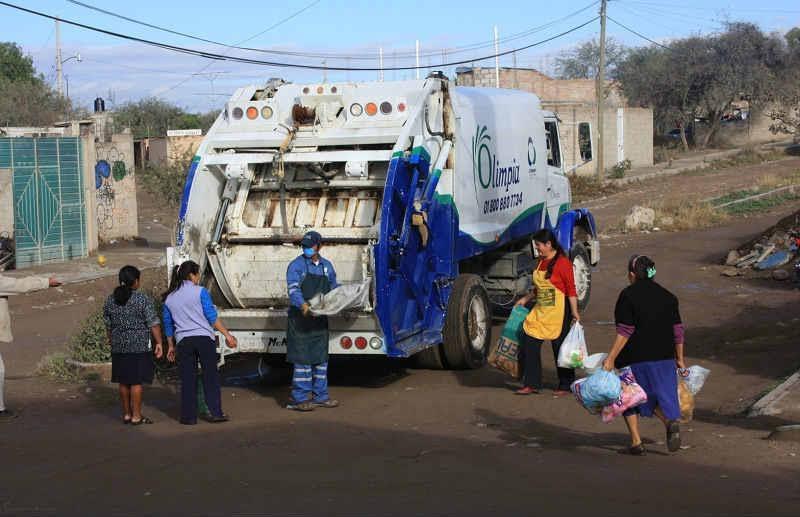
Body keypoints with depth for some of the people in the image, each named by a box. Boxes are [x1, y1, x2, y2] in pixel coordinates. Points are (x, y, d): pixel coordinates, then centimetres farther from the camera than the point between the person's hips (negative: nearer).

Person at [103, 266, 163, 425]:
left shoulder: (110, 300, 5)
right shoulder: (143, 299, -10)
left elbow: (108, 324, 13)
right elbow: (153, 323, -11)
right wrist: (158, 343, -5)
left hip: (119, 347, 5)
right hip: (140, 346, -5)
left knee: (123, 382, 12)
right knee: (136, 382, -1)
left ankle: (126, 414, 19)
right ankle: (136, 416, 2)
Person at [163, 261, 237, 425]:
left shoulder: (169, 298, 9)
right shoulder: (200, 292, -4)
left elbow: (168, 325, 14)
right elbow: (212, 317, -8)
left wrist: (171, 346, 22)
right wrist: (227, 335, -3)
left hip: (183, 341, 3)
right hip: (204, 338, -3)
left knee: (188, 379, 7)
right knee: (211, 376, 4)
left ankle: (189, 416, 8)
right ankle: (215, 413, 5)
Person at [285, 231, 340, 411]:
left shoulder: (327, 266, 12)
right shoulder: (296, 265, -7)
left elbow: (335, 288, 21)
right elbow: (293, 289, -21)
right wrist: (303, 304, -39)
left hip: (319, 319, 6)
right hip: (300, 319, -6)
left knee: (321, 358, 10)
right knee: (303, 359, -5)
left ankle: (320, 396, 19)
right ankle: (299, 398, 0)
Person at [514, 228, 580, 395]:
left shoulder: (562, 262, -13)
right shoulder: (542, 261, 12)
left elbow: (571, 289, -15)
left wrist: (574, 312, -18)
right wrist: (526, 299, 21)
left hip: (558, 311, -8)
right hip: (540, 311, 8)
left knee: (560, 348, 2)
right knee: (528, 343, 2)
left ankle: (566, 386, 15)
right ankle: (532, 384, 10)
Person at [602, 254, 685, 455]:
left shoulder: (628, 295, -9)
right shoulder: (668, 296, 7)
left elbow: (625, 332, -14)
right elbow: (677, 330, 8)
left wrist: (611, 358, -12)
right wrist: (680, 359, 16)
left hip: (635, 358, -4)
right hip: (663, 357, 4)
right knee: (659, 394, 15)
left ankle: (636, 442, 11)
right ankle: (671, 421, -14)